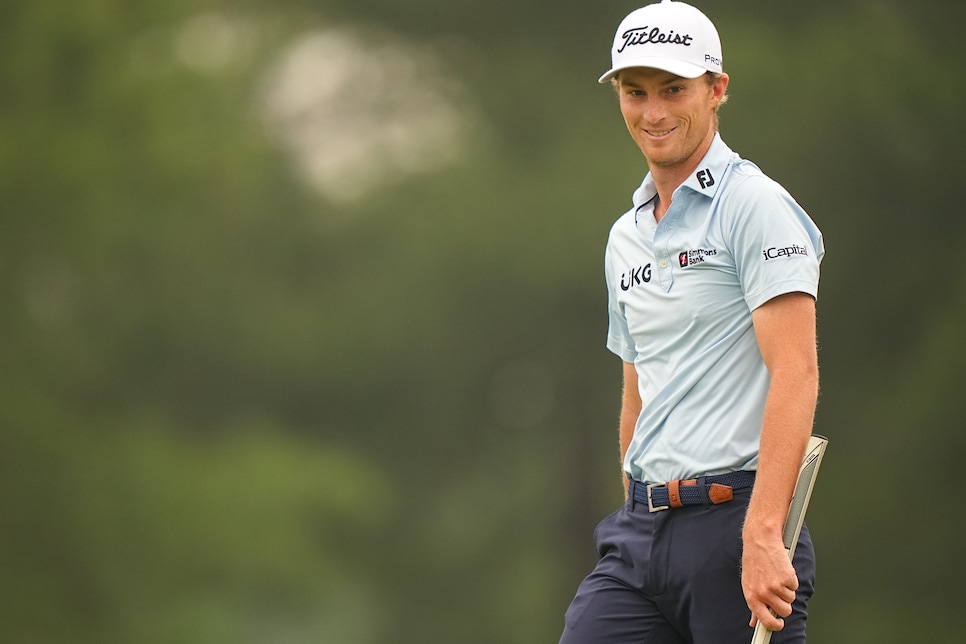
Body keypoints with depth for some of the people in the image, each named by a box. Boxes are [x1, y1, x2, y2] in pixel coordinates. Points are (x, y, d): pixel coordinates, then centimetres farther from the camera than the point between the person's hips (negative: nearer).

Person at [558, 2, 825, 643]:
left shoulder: (756, 206, -6)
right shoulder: (627, 238, 19)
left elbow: (795, 373, -15)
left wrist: (762, 536, -24)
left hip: (735, 514, -7)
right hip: (642, 528, 7)